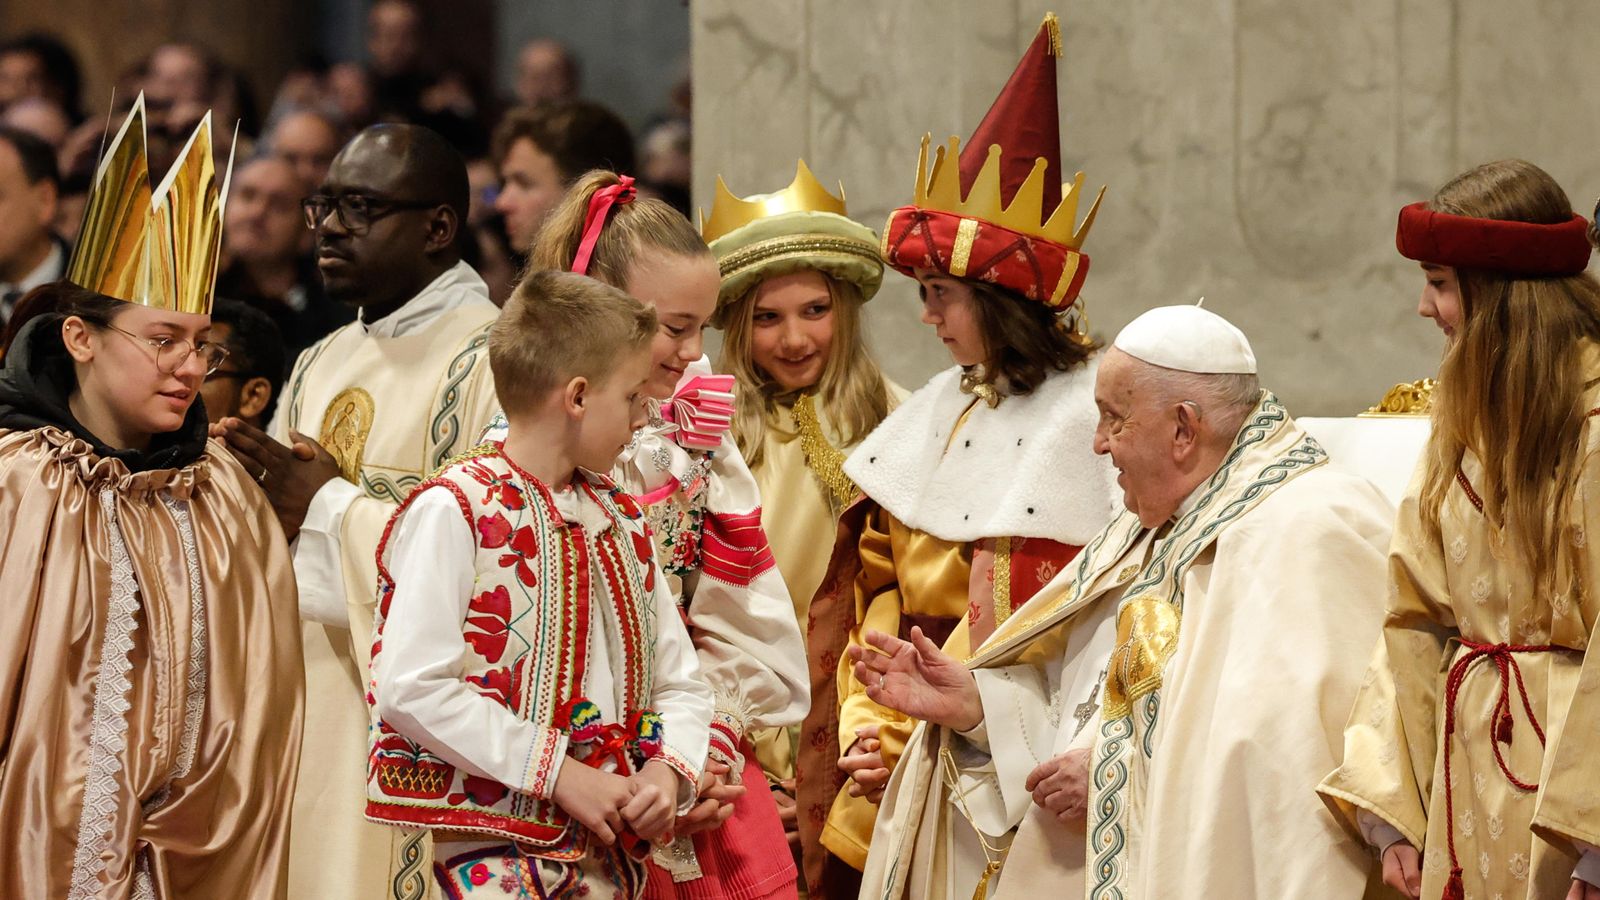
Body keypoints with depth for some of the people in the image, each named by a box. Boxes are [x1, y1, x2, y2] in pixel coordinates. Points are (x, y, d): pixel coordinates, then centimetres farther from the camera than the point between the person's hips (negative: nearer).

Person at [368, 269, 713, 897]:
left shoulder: (620, 519, 14)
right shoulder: (454, 510, -10)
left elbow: (678, 681, 15)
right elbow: (411, 686, -19)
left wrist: (667, 771, -7)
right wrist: (561, 774, -17)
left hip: (611, 843, 7)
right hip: (496, 843, -6)